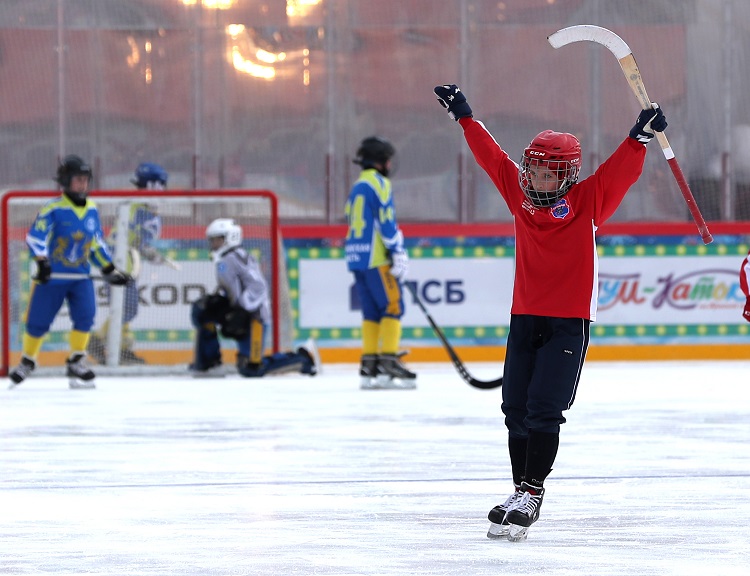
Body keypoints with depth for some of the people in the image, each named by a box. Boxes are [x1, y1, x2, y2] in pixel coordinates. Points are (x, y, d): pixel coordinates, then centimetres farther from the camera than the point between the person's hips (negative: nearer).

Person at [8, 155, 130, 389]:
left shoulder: (91, 209, 7)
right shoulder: (53, 209, -12)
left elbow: (97, 243, 18)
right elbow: (35, 236, -21)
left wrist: (110, 270, 18)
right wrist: (41, 261, -36)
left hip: (80, 276, 4)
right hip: (52, 277, -4)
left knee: (85, 315, -15)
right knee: (38, 321, 2)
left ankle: (76, 362, -2)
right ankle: (27, 362, 23)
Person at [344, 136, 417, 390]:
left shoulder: (357, 187, 19)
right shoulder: (379, 184, -9)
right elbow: (387, 223, -16)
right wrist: (399, 254, -16)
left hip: (357, 257, 9)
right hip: (376, 259, -9)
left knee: (372, 310, 9)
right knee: (392, 306, -7)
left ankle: (369, 365, 5)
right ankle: (388, 362, -14)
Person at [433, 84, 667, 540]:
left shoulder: (588, 202, -5)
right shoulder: (521, 195, 7)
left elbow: (620, 173, -18)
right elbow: (491, 156, 13)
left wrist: (640, 137, -34)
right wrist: (463, 114, 15)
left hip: (570, 322, -5)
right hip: (525, 317, 5)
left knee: (544, 409, -11)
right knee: (516, 409, 7)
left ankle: (532, 493, -6)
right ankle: (521, 491, 17)